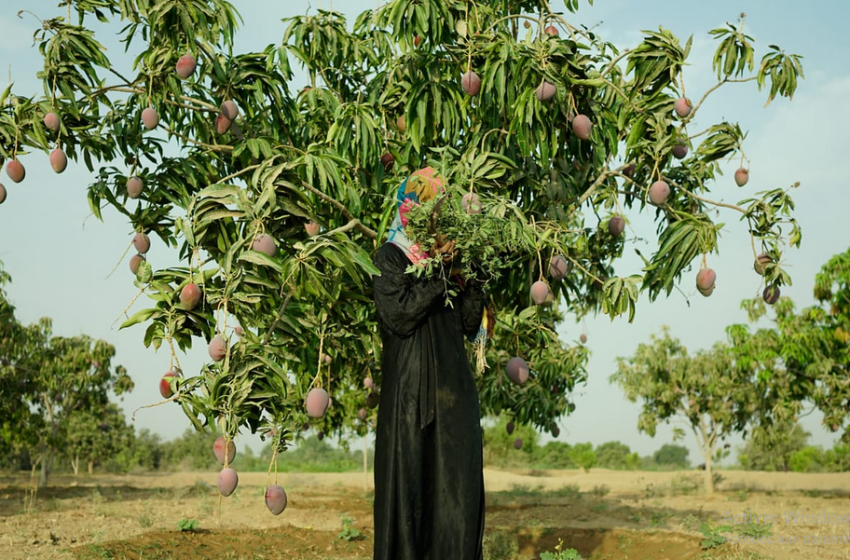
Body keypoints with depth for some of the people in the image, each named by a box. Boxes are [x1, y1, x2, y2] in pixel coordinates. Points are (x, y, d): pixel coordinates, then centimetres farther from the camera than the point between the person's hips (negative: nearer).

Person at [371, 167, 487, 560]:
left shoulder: (449, 258, 14)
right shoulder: (390, 258, 0)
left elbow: (469, 323, 8)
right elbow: (398, 314, -15)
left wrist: (470, 274, -4)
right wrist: (438, 271, -13)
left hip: (453, 388, 5)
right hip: (410, 390, -5)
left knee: (458, 479, 3)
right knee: (410, 476, -2)